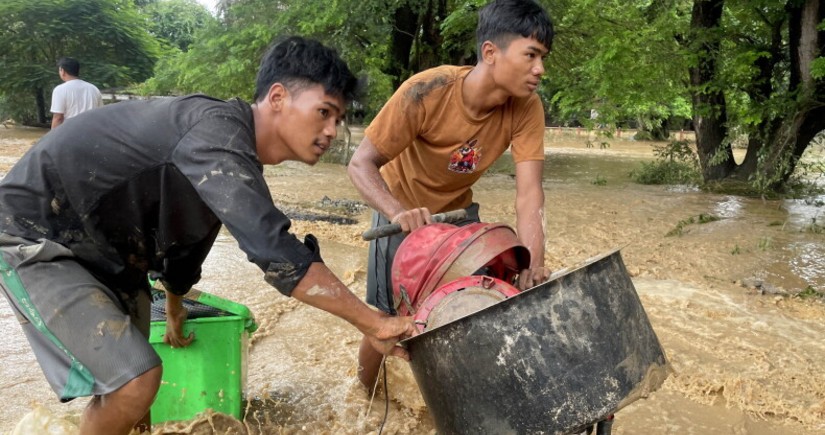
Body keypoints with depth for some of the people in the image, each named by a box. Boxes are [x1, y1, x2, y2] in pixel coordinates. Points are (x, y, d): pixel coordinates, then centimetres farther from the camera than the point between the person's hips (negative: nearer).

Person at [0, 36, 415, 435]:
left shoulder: (234, 145, 3)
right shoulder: (218, 132, -29)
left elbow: (186, 229, 19)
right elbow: (275, 252, -39)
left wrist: (174, 308, 33)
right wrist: (373, 322, -32)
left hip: (105, 249, 10)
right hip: (35, 235, -9)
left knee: (128, 377, 17)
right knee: (135, 380, -17)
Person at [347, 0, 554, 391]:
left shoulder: (526, 108, -24)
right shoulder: (426, 92, -34)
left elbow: (529, 193, -30)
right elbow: (360, 164, -31)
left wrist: (532, 266, -45)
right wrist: (399, 213, -48)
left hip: (457, 209, 4)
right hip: (402, 208, -3)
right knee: (385, 315, -2)